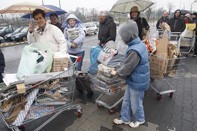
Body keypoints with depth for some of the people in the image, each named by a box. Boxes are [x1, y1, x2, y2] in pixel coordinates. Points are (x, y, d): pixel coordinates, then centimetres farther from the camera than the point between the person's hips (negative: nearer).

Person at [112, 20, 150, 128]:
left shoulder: (134, 51, -32)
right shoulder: (139, 44, 0)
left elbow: (127, 68, -23)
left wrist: (116, 72, -5)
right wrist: (117, 69, 7)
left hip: (137, 83, -9)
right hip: (134, 80, 9)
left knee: (135, 103, 17)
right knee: (126, 100, 22)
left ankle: (140, 119, 44)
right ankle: (124, 118, 41)